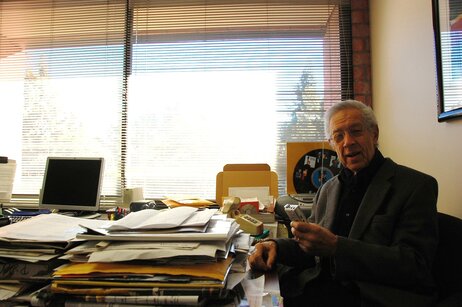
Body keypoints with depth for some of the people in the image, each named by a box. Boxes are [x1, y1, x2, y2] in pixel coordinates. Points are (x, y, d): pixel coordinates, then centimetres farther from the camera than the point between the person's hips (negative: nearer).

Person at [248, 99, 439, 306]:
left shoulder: (417, 186, -4)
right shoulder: (328, 189, 15)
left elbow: (414, 264, -14)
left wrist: (335, 246, -24)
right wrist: (276, 246, -7)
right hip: (321, 288, 5)